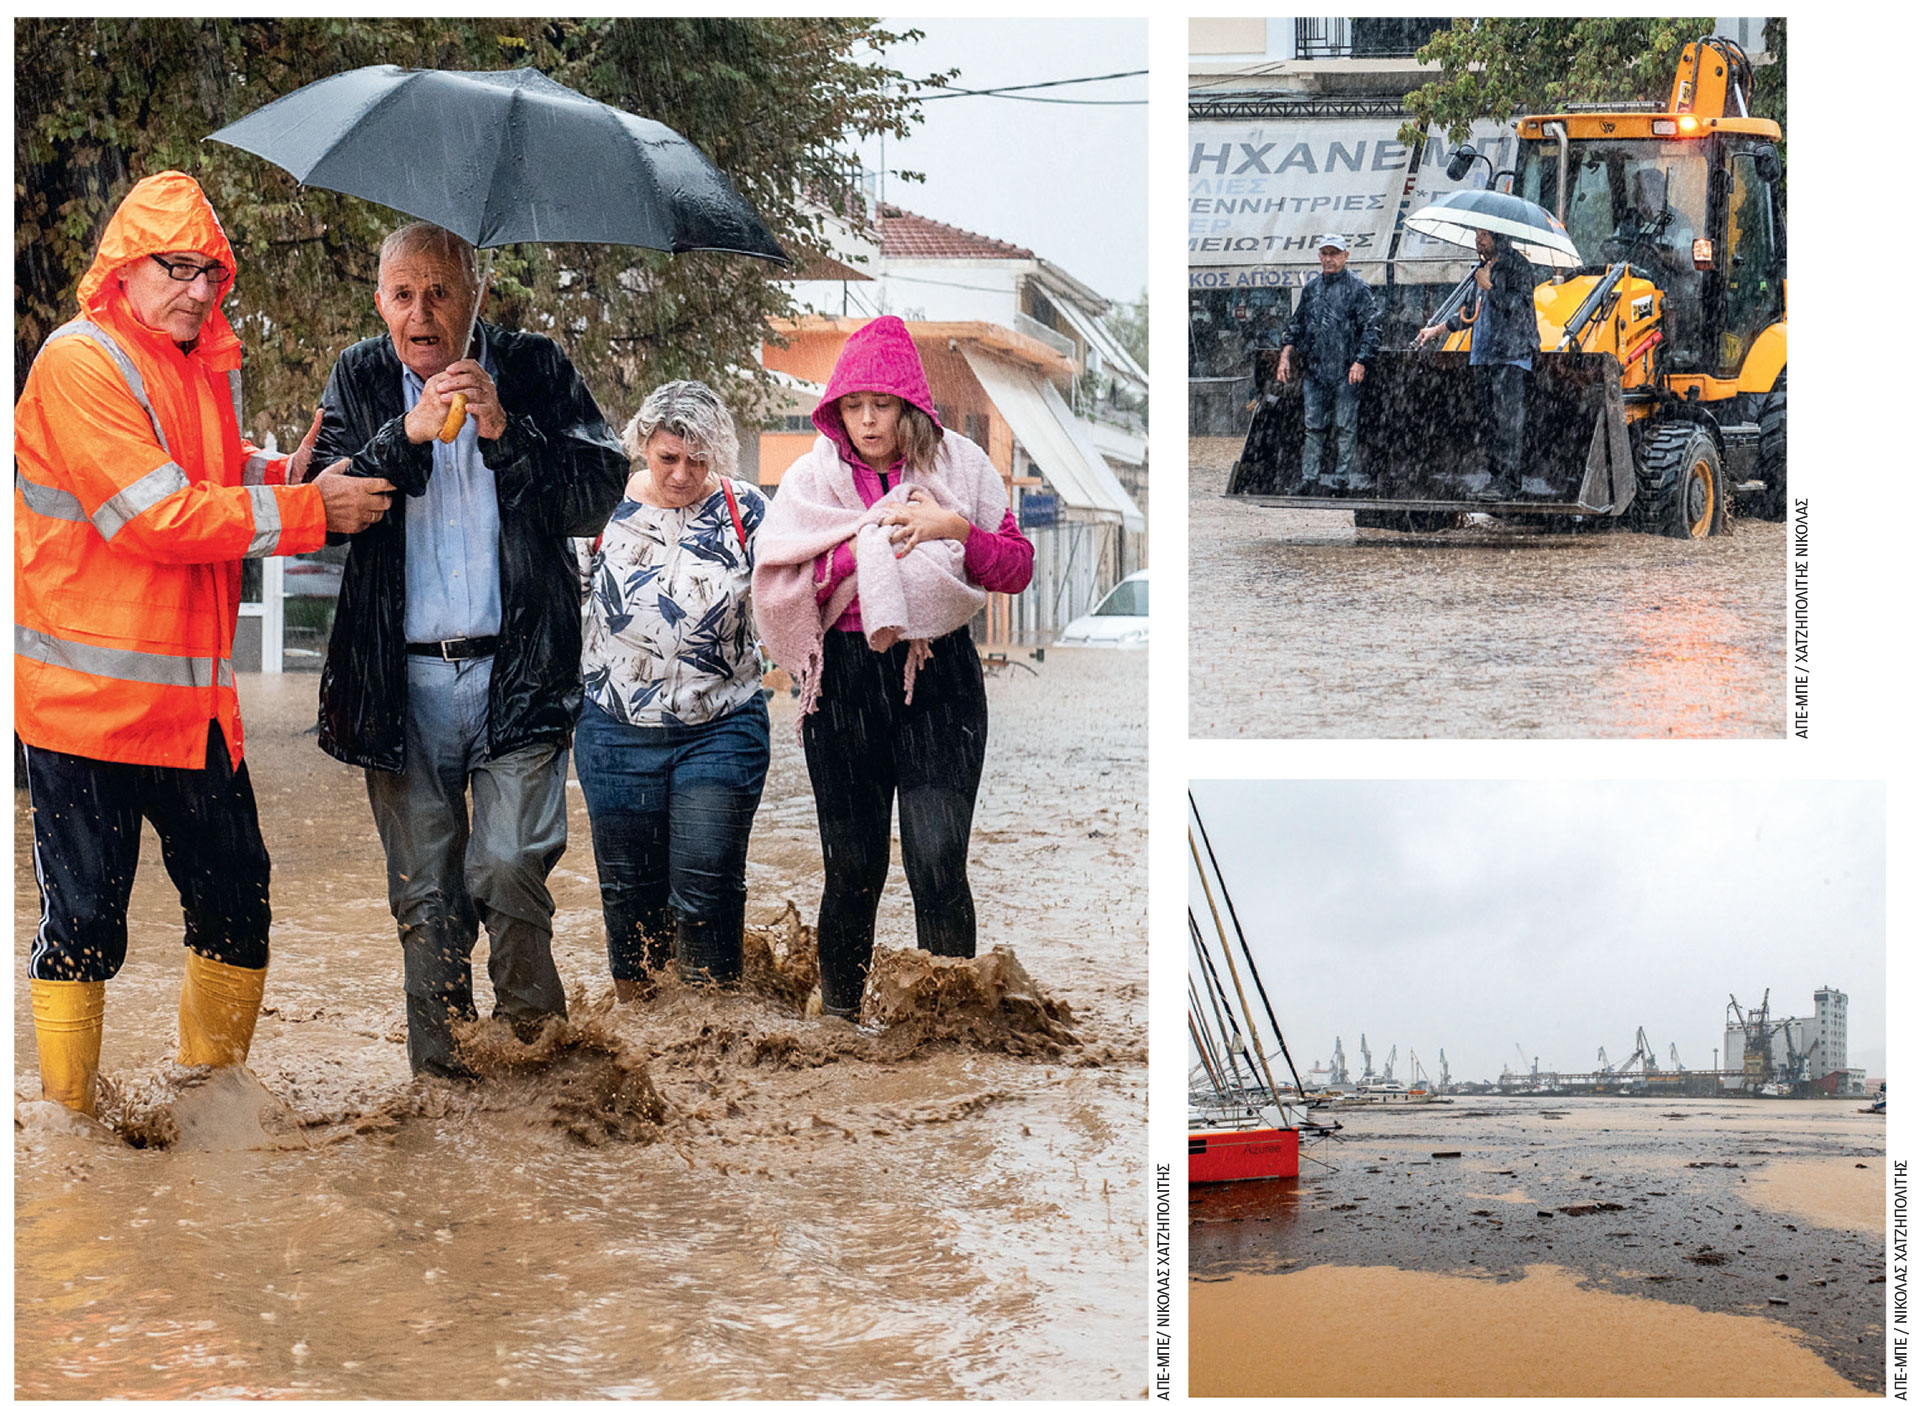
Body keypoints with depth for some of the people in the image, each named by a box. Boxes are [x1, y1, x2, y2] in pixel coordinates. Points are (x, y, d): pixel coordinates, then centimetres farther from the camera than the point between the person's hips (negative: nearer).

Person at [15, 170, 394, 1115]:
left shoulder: (209, 366, 12)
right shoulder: (80, 361, -13)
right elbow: (163, 516, -21)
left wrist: (282, 472, 6)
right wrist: (311, 508, -17)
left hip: (196, 694, 8)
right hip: (88, 698, -8)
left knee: (236, 904, 13)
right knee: (84, 923, 0)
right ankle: (66, 1122, 13)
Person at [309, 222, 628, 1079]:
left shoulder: (534, 369, 4)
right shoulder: (358, 380, 9)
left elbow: (600, 495, -2)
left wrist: (505, 430, -15)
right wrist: (407, 436, -16)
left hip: (519, 671, -2)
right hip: (402, 678, 2)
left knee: (510, 868, -14)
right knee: (425, 894, 6)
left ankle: (534, 1040, 5)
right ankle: (438, 1071, 15)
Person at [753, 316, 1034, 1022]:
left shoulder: (961, 466, 5)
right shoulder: (812, 477, 5)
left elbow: (1018, 568, 4)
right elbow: (775, 583, -5)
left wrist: (957, 531, -12)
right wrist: (859, 550, -15)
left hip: (938, 679, -1)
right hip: (844, 680, 1)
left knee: (938, 860, -12)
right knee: (852, 863, 6)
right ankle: (838, 1010, 24)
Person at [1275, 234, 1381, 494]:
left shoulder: (1357, 289, -1)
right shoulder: (1311, 290, 15)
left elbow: (1371, 327, -6)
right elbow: (1296, 326, 22)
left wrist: (1360, 361, -15)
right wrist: (1285, 356, 11)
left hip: (1346, 372, -5)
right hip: (1314, 370, 5)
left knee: (1346, 427, 0)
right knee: (1313, 426, 5)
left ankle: (1342, 477, 4)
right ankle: (1309, 478, 7)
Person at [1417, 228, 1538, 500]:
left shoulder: (1517, 266, -4)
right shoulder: (1484, 269, 20)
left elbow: (1517, 306, -15)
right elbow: (1471, 312, 28)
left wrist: (1488, 287, -10)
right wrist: (1438, 329, 27)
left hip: (1510, 355, -8)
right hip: (1483, 355, 8)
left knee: (1507, 418, -12)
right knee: (1487, 415, 6)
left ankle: (1508, 482, -14)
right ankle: (1495, 477, 10)